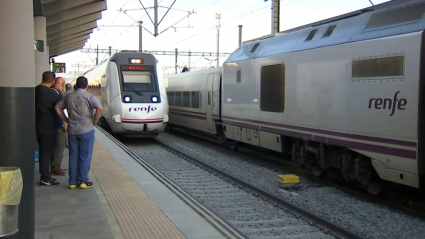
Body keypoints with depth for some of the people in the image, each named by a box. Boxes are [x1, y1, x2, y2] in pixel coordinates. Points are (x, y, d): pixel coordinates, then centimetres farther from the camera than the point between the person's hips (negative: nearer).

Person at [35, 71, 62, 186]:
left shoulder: (36, 90, 7)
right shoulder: (51, 93, -19)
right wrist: (60, 90, 1)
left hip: (38, 126, 8)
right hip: (48, 127, -8)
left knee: (43, 151, 16)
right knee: (47, 152, -2)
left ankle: (45, 176, 24)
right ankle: (45, 178, 1)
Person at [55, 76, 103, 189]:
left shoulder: (69, 96, 10)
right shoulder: (89, 96, -6)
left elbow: (58, 108, 13)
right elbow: (100, 108, -20)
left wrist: (66, 120, 12)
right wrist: (94, 121, -7)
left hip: (72, 130, 5)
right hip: (86, 130, -4)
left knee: (73, 156, 10)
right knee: (85, 157, 3)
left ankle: (72, 182, 13)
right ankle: (83, 181, 5)